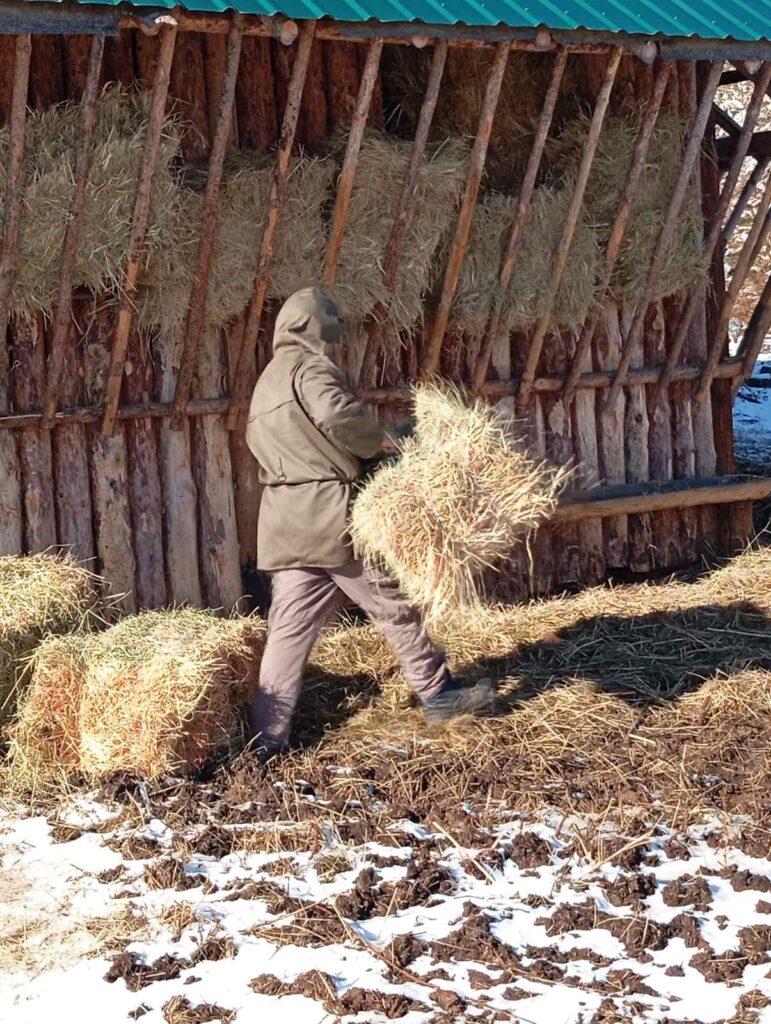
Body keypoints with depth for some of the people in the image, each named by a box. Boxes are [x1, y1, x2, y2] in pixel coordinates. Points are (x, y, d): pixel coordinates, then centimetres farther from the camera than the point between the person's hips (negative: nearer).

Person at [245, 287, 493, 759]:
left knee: (289, 629, 5)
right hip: (332, 516, -8)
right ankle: (437, 692, 19)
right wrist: (377, 438, -10)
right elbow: (336, 414, -29)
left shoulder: (266, 383, 21)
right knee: (395, 603, 7)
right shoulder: (311, 367, -8)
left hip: (285, 525, 8)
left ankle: (267, 736, -1)